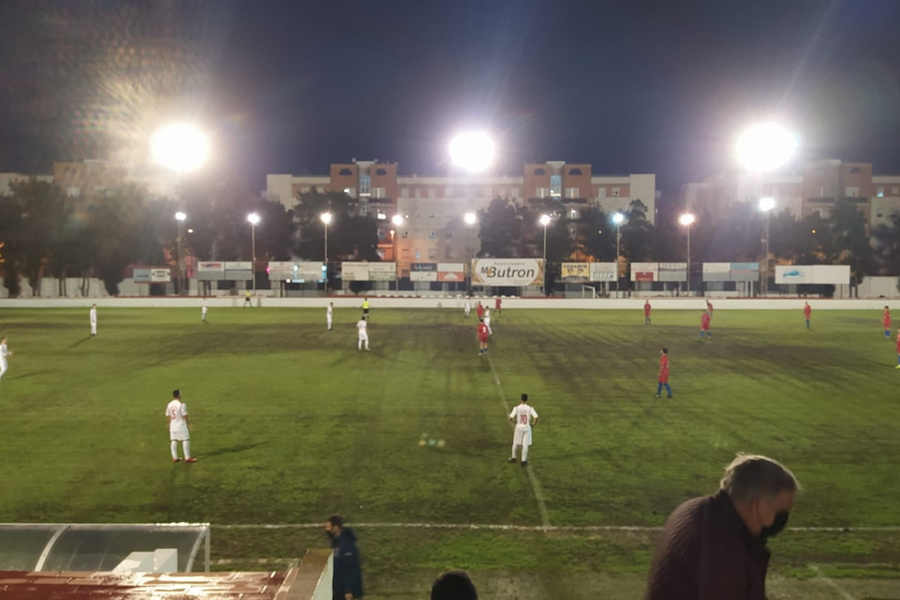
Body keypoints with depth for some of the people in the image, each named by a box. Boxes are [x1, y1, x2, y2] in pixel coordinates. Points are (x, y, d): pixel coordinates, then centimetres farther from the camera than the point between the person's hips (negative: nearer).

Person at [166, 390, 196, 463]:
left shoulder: (169, 404, 5)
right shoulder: (181, 404, -14)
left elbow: (167, 416, 10)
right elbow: (184, 415, -15)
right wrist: (188, 423, -2)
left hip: (172, 426, 7)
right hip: (181, 425, -7)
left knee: (173, 441, 10)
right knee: (186, 440, -2)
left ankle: (175, 458, 15)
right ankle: (187, 458, -3)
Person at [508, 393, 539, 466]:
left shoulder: (516, 408, -8)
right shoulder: (530, 408, -8)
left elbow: (511, 418, -15)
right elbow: (536, 417, -17)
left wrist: (515, 421, 6)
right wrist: (533, 424, 0)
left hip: (519, 427, 1)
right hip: (527, 427, 0)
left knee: (516, 443, 18)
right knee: (525, 444, 4)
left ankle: (513, 458, 31)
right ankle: (523, 461, 7)